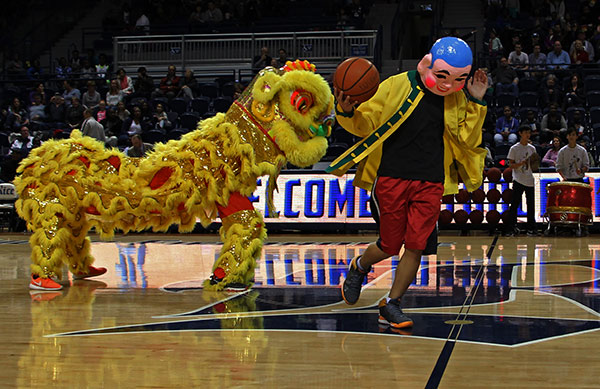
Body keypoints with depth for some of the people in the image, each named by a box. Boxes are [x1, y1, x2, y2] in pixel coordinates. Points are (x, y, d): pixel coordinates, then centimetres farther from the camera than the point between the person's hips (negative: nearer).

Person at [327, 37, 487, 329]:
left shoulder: (457, 100, 7)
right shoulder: (396, 86, -4)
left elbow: (469, 141, 5)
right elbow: (366, 124, -1)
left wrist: (476, 103, -5)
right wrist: (348, 112, -23)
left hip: (431, 184, 3)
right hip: (392, 178, -3)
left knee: (416, 246, -4)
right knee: (390, 245, 4)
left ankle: (391, 304, 13)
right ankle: (359, 267, 38)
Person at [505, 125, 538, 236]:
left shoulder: (532, 148, 12)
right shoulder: (514, 149, -1)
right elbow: (511, 165, -4)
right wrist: (522, 163, -19)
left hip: (530, 181, 4)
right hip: (518, 181, -4)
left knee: (531, 205, 5)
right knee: (514, 205, -6)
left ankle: (531, 228, 10)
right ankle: (510, 228, -3)